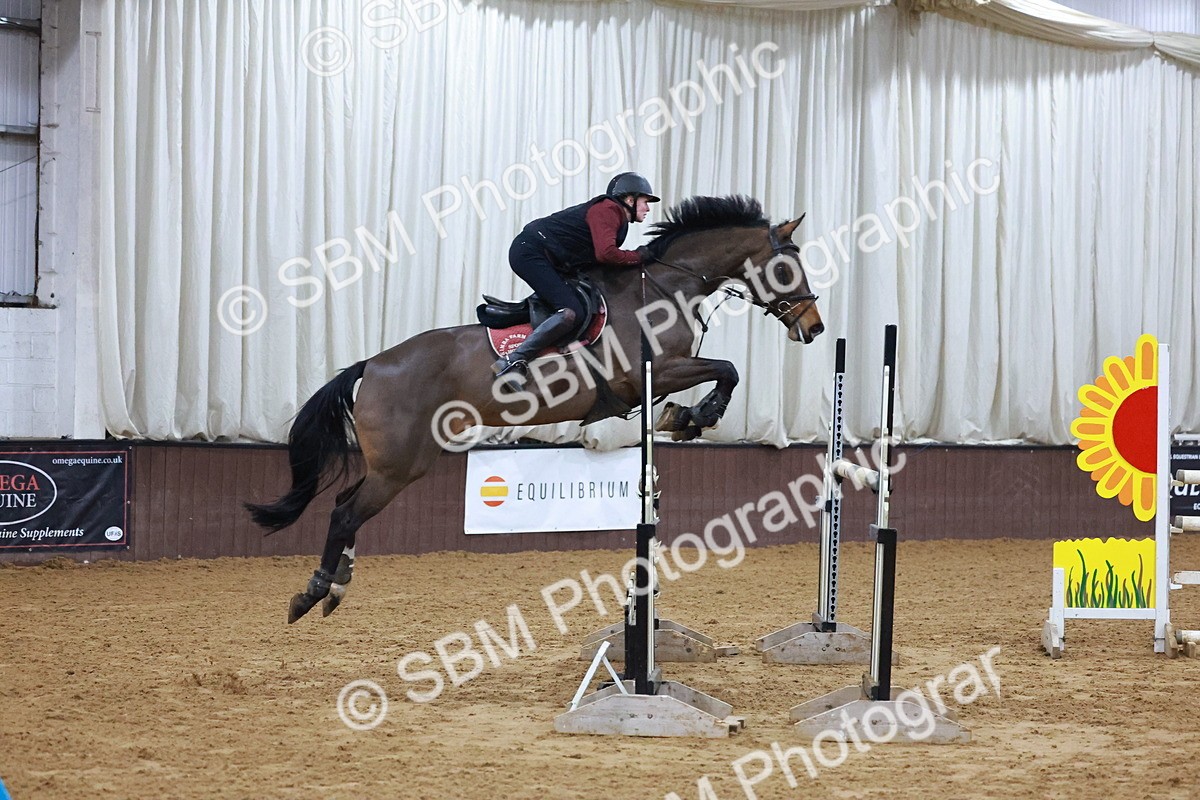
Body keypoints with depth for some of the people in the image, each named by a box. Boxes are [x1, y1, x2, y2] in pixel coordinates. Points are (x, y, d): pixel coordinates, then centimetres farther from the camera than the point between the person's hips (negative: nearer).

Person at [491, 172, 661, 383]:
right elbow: (605, 253, -24)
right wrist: (638, 257, -10)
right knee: (572, 313, -23)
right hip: (530, 252, -11)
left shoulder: (616, 217, 20)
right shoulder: (608, 210, -11)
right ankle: (513, 362, -30)